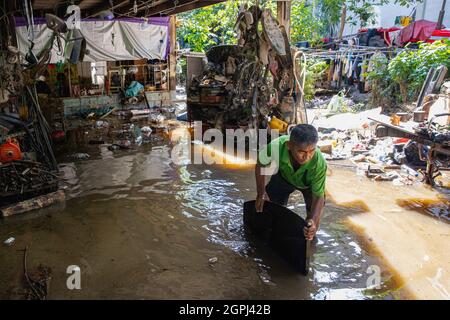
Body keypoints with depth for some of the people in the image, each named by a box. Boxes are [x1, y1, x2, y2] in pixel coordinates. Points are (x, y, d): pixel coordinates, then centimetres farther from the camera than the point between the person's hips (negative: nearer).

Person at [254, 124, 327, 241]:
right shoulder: (276, 146, -42)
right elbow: (260, 165, -18)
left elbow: (319, 196, -33)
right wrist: (261, 193, -19)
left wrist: (313, 222, -50)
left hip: (309, 183, -1)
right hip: (284, 176, 1)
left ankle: (311, 236, 22)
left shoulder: (319, 164, -44)